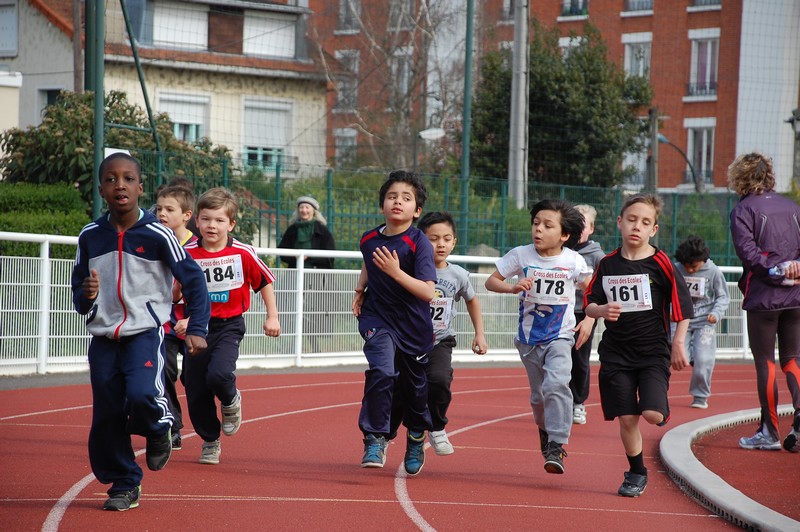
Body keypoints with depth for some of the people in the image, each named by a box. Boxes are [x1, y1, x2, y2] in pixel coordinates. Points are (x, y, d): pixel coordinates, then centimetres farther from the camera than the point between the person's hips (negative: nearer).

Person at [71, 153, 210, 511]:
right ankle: (123, 485, 19)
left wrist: (196, 329, -7)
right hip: (103, 337, 4)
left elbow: (194, 280, 0)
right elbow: (79, 296, 13)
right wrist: (86, 296, -10)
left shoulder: (156, 235, -7)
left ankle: (160, 428, 7)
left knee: (141, 396, -27)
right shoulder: (90, 237, 4)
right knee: (106, 419, 1)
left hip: (146, 332, -4)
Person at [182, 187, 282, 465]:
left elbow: (265, 281, 6)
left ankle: (231, 401, 10)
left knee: (219, 374, -26)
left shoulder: (243, 253, -8)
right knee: (195, 390, 3)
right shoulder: (188, 254, -6)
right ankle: (210, 441, 26)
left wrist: (272, 317, 7)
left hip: (228, 326, -2)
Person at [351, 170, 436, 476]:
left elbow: (428, 292, -23)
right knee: (381, 372, -24)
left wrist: (396, 272, -32)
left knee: (413, 386, 13)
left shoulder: (419, 243, -16)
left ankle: (416, 439, 40)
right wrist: (360, 289, 7)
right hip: (377, 320, 1)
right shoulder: (369, 239, -2)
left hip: (413, 327, -1)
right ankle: (375, 440, -16)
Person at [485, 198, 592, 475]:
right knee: (538, 394, 15)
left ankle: (556, 446, -22)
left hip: (560, 337, -2)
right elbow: (491, 281, -4)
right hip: (528, 338, 2)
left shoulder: (573, 261, -10)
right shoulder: (521, 255, -8)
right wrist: (513, 288, -22)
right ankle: (545, 429, 45)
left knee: (556, 384, -25)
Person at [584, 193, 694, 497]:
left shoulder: (660, 263, -6)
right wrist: (602, 310, -15)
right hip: (616, 353, 3)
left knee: (652, 414, -16)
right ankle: (636, 472, 19)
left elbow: (682, 304, -1)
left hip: (653, 351, -3)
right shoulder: (607, 264, 3)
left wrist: (678, 344, -4)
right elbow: (589, 303, 8)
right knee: (626, 418, 1)